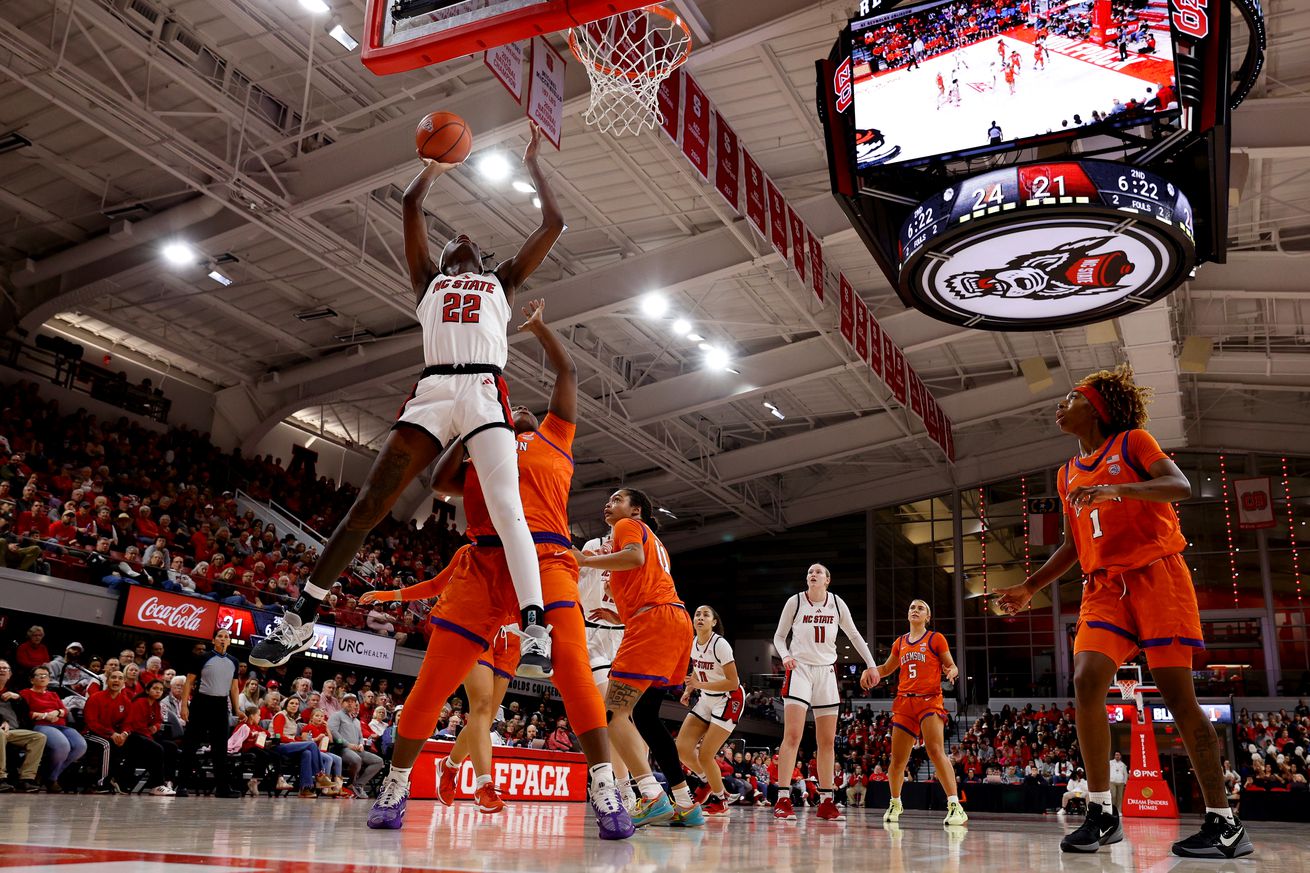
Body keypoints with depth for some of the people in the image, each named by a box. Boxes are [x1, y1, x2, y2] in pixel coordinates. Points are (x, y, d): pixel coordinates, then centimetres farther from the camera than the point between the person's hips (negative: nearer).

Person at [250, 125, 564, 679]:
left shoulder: (501, 282, 27)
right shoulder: (429, 281, 30)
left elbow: (554, 224, 26)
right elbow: (411, 205, 27)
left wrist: (532, 165, 35)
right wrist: (436, 165, 41)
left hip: (486, 393, -1)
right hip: (431, 393, 2)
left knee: (506, 508, -20)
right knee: (369, 503, -5)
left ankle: (535, 631, -30)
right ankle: (302, 617, 1)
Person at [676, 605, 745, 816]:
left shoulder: (720, 644, -22)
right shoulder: (693, 642, -1)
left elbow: (733, 683, -22)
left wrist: (700, 685, -27)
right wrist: (689, 691, 2)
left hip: (729, 700, -7)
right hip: (707, 699, 7)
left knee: (705, 755, -10)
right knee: (682, 749, -3)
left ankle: (719, 802, 14)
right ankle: (710, 783, 24)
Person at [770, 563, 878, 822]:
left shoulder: (836, 603, 4)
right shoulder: (795, 601, -2)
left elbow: (854, 636, 14)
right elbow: (779, 636, 7)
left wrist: (871, 665, 10)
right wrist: (785, 656, -12)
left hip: (826, 672, 3)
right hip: (799, 669, -3)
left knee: (827, 741, 5)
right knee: (793, 735, -15)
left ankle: (826, 802, 11)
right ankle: (782, 800, -15)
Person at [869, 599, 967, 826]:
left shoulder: (936, 639, 5)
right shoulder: (900, 643, 16)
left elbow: (951, 667, 5)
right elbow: (887, 668, 27)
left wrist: (951, 672, -18)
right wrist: (871, 670, 7)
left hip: (930, 700, -4)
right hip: (904, 702, 4)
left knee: (936, 752, -21)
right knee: (898, 759, 6)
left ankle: (955, 805, -21)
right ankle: (895, 803, 24)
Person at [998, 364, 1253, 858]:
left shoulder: (1132, 442, 3)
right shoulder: (1068, 475, 19)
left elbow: (1181, 487, -13)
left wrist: (1118, 489, -28)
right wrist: (1030, 587, 16)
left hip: (1156, 576, -5)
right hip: (1104, 586, 5)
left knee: (1178, 695, -8)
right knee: (1086, 680, -15)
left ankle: (1225, 823, 1)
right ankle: (1102, 813, -8)